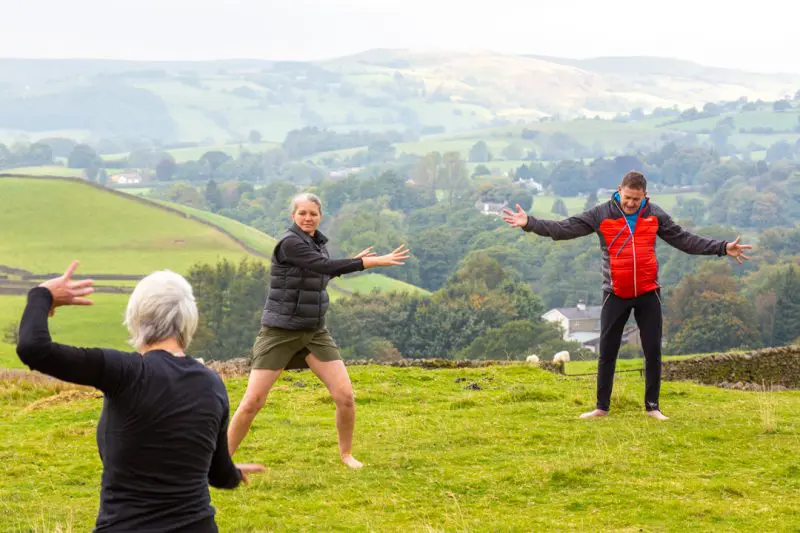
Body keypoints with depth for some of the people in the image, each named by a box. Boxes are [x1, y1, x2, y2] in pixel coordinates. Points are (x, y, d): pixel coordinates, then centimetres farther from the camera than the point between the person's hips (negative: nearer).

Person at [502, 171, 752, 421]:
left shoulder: (655, 215, 2)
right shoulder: (601, 215, -4)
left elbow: (685, 239, 7)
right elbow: (564, 229, -6)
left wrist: (723, 248, 2)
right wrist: (529, 223, -16)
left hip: (648, 294, 1)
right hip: (616, 295, -1)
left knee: (653, 351, 4)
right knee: (607, 352, 5)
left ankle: (653, 406, 15)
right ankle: (602, 407, 15)